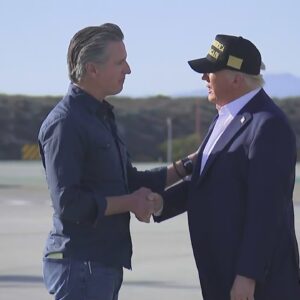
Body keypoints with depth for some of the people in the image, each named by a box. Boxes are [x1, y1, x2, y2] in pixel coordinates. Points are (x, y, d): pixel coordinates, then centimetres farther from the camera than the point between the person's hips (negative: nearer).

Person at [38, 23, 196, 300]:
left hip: (106, 261, 10)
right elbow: (67, 203, -22)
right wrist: (130, 203, -13)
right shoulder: (65, 123, -15)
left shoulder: (102, 116, 16)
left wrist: (186, 166, 11)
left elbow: (130, 180, 21)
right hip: (80, 264, -10)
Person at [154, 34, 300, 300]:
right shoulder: (226, 118, 13)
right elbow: (204, 181, 15)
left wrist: (248, 275, -23)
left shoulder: (268, 126, -18)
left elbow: (266, 210, -22)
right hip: (223, 274, 10)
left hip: (257, 279, -10)